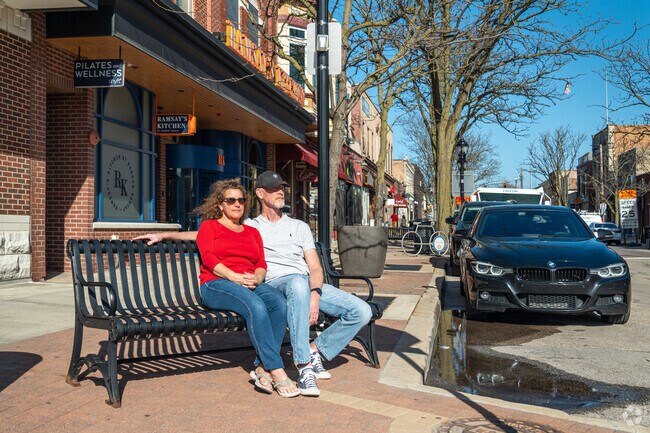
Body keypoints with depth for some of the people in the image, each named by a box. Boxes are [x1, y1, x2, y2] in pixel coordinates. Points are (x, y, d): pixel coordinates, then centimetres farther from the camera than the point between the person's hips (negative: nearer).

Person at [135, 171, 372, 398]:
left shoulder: (299, 226, 25)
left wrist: (315, 295, -8)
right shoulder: (249, 228, 22)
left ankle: (315, 350, 1)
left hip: (310, 285, 4)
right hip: (275, 284, -3)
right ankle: (304, 367, -38)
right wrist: (164, 235, 13)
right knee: (298, 283, -42)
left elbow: (315, 268, 13)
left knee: (362, 312, -15)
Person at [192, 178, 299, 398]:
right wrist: (235, 277, -16)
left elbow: (261, 264, 16)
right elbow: (209, 258, -1)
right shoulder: (209, 226, 16)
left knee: (281, 304, -30)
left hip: (251, 284, 4)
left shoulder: (252, 232, 28)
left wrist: (256, 278, -9)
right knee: (256, 306, -36)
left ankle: (262, 368, -30)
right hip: (217, 285, -4)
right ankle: (277, 371, -35)